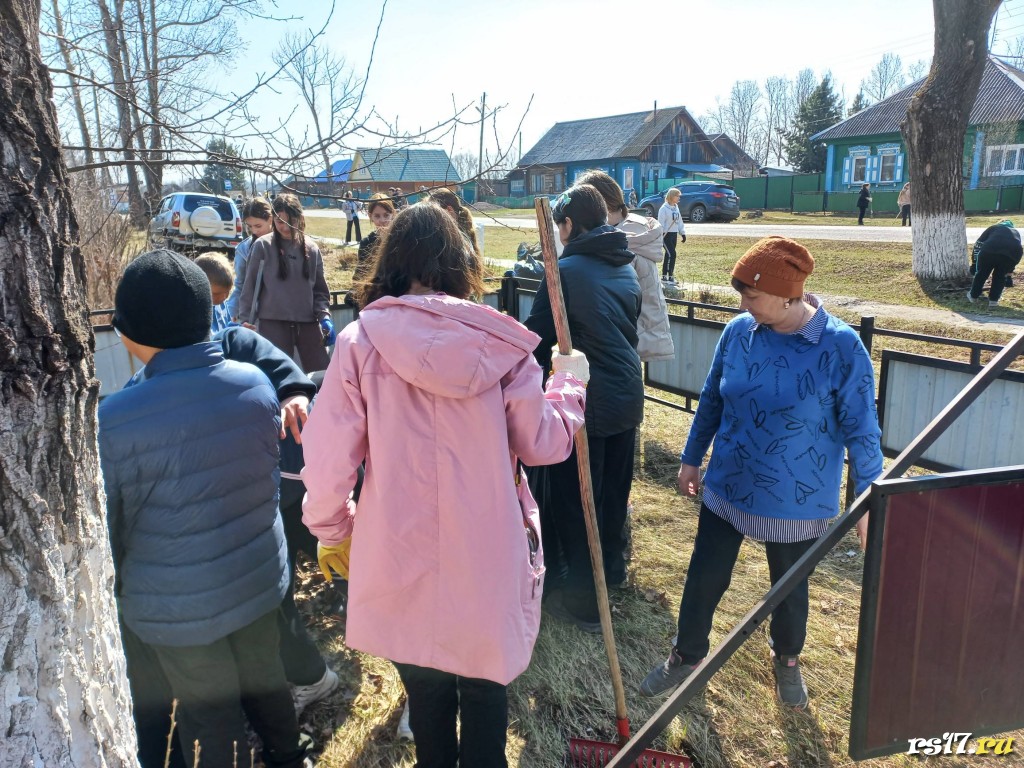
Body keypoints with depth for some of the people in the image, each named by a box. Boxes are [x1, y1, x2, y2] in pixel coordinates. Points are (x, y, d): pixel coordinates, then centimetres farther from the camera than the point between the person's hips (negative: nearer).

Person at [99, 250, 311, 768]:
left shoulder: (115, 420, -24)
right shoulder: (256, 383, -12)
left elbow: (107, 528, -10)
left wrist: (115, 587, 9)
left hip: (178, 608, -4)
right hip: (261, 577, 4)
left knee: (210, 716, 17)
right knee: (265, 683, 25)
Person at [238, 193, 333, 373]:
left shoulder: (311, 248, 7)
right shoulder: (263, 246, -2)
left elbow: (319, 288, 11)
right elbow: (250, 286, 1)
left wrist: (324, 315, -3)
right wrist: (246, 320, -2)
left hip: (308, 323, 3)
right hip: (273, 323, -3)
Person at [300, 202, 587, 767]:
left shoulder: (360, 341, -11)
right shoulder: (499, 342, -8)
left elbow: (327, 457, -9)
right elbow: (543, 444, -1)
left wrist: (331, 530, 10)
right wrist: (570, 382, 18)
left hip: (400, 559, 0)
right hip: (489, 557, 1)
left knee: (427, 694, 23)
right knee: (485, 689, 22)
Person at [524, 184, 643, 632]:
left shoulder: (567, 270, -15)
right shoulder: (626, 269, 8)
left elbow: (537, 335, -11)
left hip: (587, 402, -8)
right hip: (627, 397, 8)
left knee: (575, 502, 4)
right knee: (614, 490, 23)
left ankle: (584, 603, 13)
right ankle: (612, 567, 43)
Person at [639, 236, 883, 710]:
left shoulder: (841, 346, -19)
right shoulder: (738, 332, -9)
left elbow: (861, 429, -11)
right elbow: (711, 400, 4)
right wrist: (691, 458, 10)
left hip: (798, 501, -2)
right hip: (727, 488, 3)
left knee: (790, 587, 19)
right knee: (704, 578, 12)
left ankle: (787, 660, 48)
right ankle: (687, 657, 37)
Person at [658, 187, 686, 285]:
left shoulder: (676, 207, 13)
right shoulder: (664, 208, -12)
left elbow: (679, 221, 18)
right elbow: (661, 223, -15)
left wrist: (683, 233, 14)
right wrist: (660, 235, -19)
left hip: (674, 234, 8)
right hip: (666, 235, -8)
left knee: (668, 255, 11)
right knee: (671, 254, -13)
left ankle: (664, 277, 18)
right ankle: (670, 277, -9)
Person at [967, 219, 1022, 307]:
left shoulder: (993, 227, 32)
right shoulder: (1016, 232, 36)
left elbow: (978, 244, 28)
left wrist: (976, 263, 36)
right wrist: (1010, 270, 46)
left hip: (990, 251, -1)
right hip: (1013, 253, 1)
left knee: (982, 273, 22)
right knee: (1000, 276, 25)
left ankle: (973, 295, 34)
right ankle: (993, 299, 26)